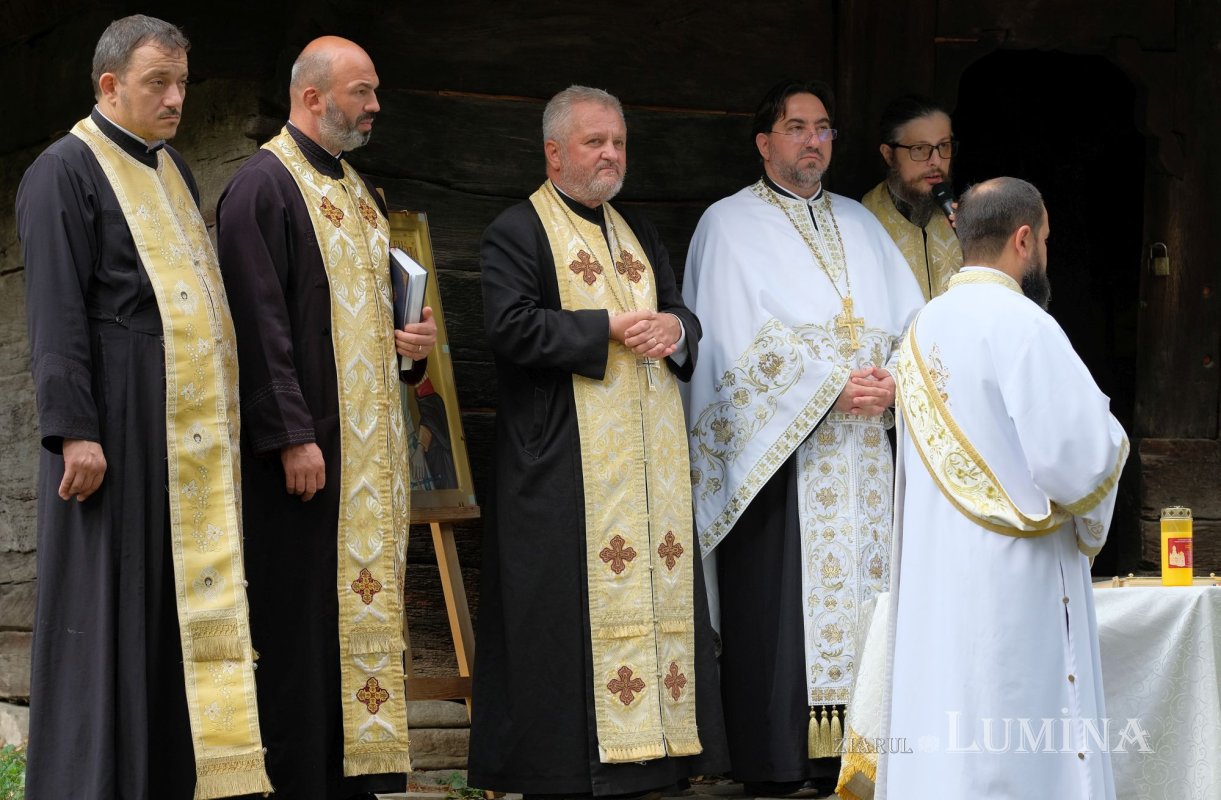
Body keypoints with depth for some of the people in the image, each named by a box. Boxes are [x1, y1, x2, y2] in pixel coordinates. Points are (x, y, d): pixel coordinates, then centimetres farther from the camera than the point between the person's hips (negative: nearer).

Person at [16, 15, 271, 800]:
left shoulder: (174, 169, 17)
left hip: (191, 428, 8)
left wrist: (220, 415, 17)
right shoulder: (65, 172, -7)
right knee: (111, 602, -4)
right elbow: (56, 313, -14)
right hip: (118, 427, -8)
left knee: (185, 601, 7)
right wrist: (73, 429, -20)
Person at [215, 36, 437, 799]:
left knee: (364, 606, 8)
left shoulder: (359, 192, 18)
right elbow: (259, 322, -16)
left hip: (371, 442, 9)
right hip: (306, 443, -9)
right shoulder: (264, 186, -9)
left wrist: (412, 342, 6)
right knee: (302, 614, -7)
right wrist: (293, 435, -21)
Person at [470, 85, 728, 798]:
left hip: (652, 458, 7)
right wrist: (609, 330, -15)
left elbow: (684, 317, 20)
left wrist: (674, 328, -4)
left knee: (659, 597, 3)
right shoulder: (517, 231, -1)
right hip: (567, 464, -7)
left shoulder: (639, 233, 21)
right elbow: (514, 327, -14)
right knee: (578, 601, -8)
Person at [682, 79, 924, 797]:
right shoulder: (731, 225, 4)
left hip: (864, 453, 5)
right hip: (778, 451, -5)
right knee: (780, 604, -7)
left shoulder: (860, 224, 19)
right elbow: (743, 340, -8)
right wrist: (832, 387, -14)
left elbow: (914, 321, 12)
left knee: (857, 595, 0)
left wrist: (897, 383, -8)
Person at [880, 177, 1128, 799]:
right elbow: (1080, 451, -19)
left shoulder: (924, 328, 10)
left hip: (931, 575, 8)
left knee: (942, 731, 9)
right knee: (1015, 747, -3)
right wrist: (1108, 437, 4)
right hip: (1012, 580, -7)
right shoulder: (1021, 324, -14)